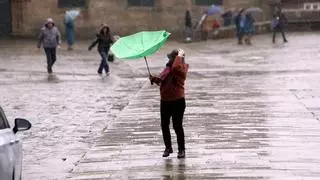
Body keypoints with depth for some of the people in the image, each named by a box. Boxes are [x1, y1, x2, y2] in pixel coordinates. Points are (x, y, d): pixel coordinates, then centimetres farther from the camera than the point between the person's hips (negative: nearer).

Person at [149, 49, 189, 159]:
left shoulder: (181, 69, -13)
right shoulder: (167, 68, 11)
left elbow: (175, 67, -38)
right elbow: (161, 81, 23)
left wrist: (179, 56, -24)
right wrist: (154, 79, 4)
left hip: (177, 102, -8)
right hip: (165, 101, 8)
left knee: (177, 126, -3)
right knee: (164, 126, 12)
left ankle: (181, 149, 10)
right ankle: (168, 147, 26)